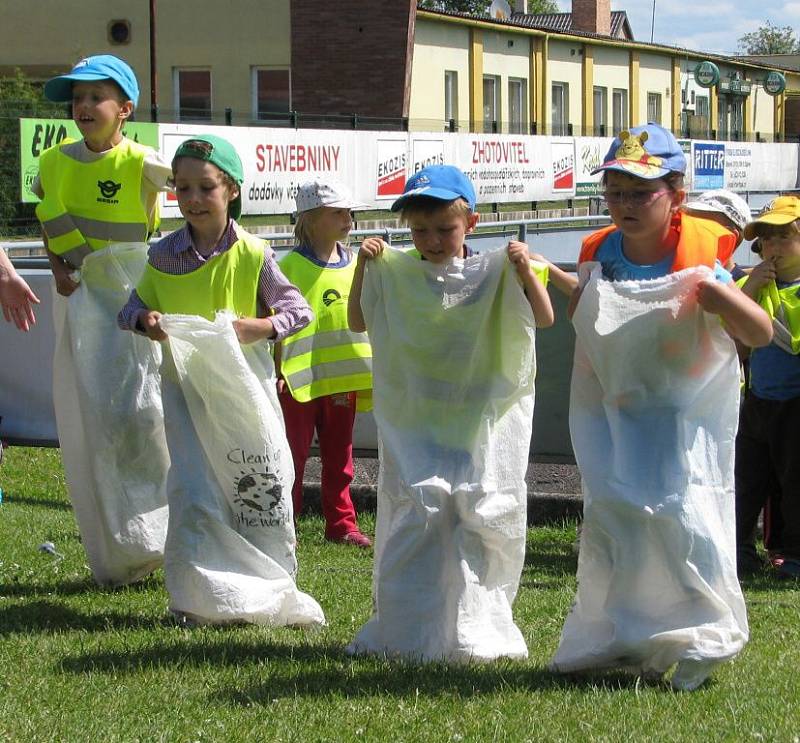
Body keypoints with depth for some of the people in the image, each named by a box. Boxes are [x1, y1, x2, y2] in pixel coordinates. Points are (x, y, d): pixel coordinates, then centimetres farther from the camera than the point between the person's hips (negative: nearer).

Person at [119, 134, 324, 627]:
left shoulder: (253, 256, -6)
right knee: (194, 494, -6)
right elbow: (135, 307, 9)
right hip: (186, 386, 1)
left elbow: (298, 309, -3)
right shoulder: (164, 257, 0)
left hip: (243, 385, -1)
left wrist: (261, 326, -20)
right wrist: (144, 319, -13)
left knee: (261, 490, 5)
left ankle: (269, 590, 22)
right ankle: (202, 597, 3)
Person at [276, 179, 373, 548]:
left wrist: (369, 372, 12)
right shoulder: (290, 265, -9)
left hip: (342, 379, 5)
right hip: (299, 379, -5)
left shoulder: (354, 264, 6)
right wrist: (277, 372, -13)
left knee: (338, 456, 12)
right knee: (293, 454, 4)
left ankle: (340, 524, 20)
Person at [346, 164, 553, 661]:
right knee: (417, 511, -5)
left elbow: (544, 319, -7)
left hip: (482, 421, -1)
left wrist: (526, 270, -23)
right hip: (416, 422, 1)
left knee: (481, 512, -4)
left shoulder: (493, 274, -3)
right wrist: (364, 267, -3)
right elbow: (359, 323, 10)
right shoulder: (396, 274, 4)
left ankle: (475, 629, 7)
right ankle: (408, 631, 4)